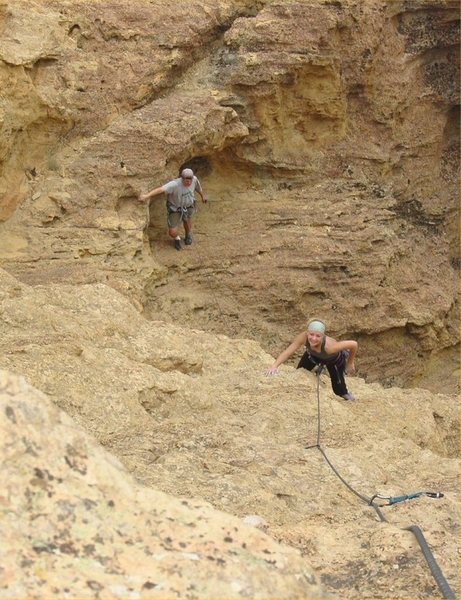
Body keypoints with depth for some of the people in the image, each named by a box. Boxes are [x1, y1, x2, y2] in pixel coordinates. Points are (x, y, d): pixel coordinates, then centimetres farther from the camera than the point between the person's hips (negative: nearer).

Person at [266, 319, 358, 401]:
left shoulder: (329, 346, -47)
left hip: (335, 360, -3)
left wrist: (350, 363, -20)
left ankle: (345, 395, 44)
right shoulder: (303, 337, -41)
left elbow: (354, 344, -37)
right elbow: (287, 352, -41)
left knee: (338, 389, 7)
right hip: (314, 356, 3)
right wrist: (274, 366, -57)